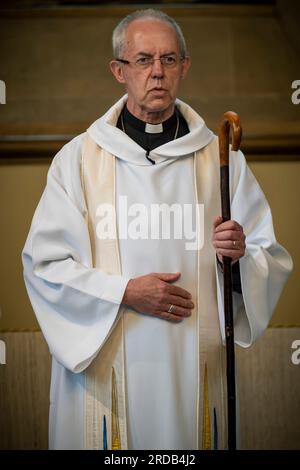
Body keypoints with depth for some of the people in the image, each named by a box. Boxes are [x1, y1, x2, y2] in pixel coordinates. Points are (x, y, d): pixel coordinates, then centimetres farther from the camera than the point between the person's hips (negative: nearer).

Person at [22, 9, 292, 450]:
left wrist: (240, 255, -17)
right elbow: (43, 264, -3)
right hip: (104, 366, -1)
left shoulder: (221, 157, 3)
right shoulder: (78, 158, 0)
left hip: (196, 365, 1)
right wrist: (124, 292, -13)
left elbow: (274, 261, 4)